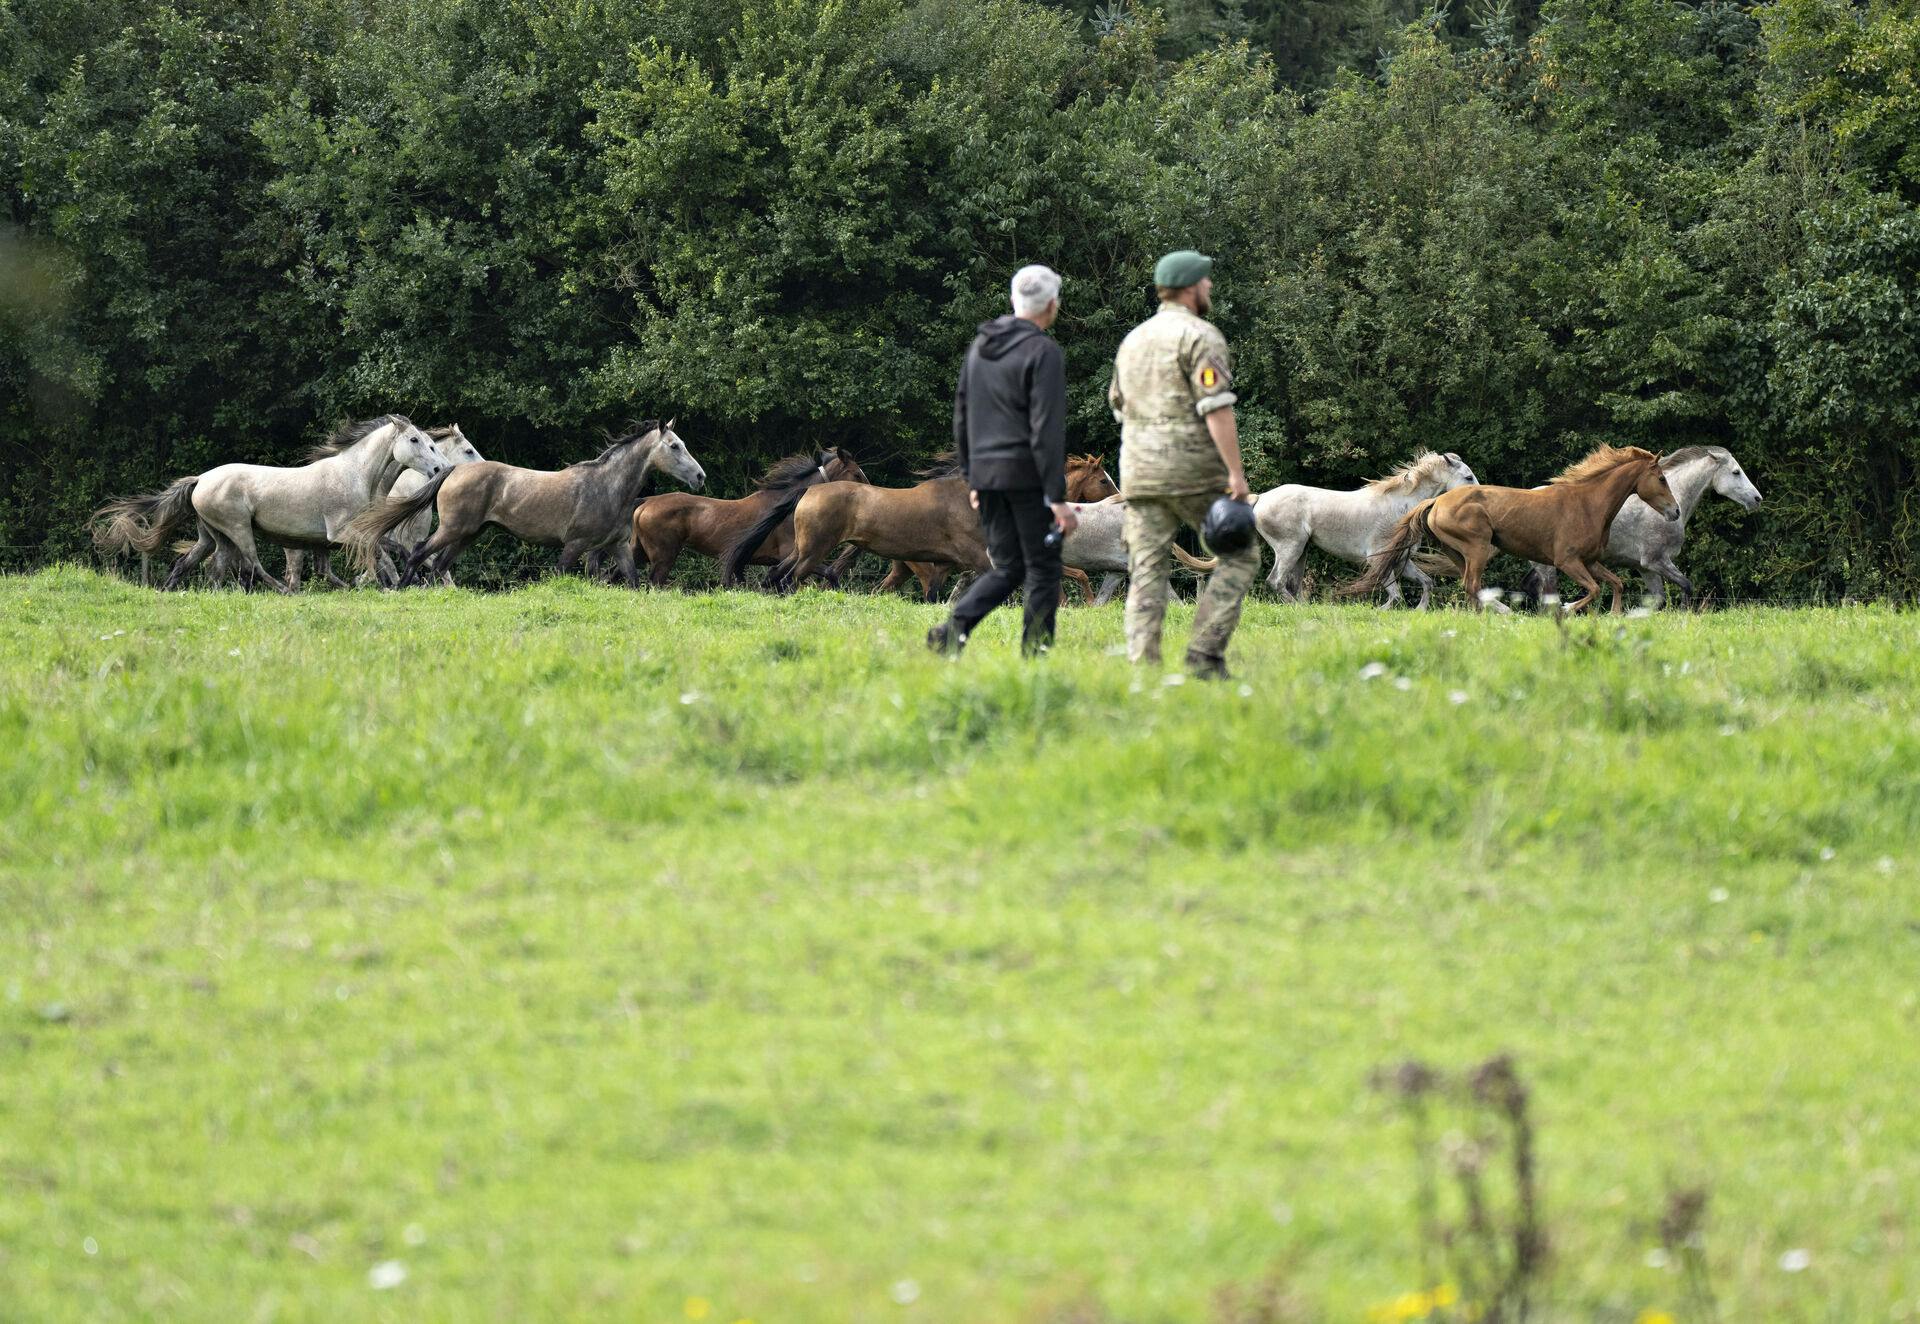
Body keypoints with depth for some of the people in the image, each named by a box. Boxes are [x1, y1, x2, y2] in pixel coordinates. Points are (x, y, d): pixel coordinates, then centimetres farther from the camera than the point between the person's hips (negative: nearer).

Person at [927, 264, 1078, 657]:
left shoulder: (980, 345, 12)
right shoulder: (1043, 351, -11)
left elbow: (962, 416, 17)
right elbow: (1046, 429, -16)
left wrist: (971, 478, 24)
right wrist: (1058, 497, -15)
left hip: (986, 473, 7)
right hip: (1027, 476, -7)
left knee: (1007, 568, 12)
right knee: (1042, 568, 3)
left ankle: (954, 628, -8)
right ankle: (1035, 653, 1)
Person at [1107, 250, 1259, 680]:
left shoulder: (1134, 340, 17)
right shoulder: (1200, 336, -7)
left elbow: (1120, 408, 23)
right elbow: (1217, 409, -16)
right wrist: (1236, 473, -17)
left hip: (1140, 472, 6)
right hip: (1194, 470, -6)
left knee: (1147, 571, 3)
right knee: (1239, 555, 5)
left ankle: (1141, 665, -7)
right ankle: (1205, 652, -6)